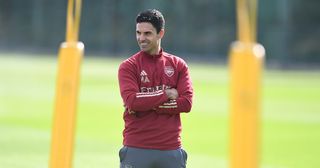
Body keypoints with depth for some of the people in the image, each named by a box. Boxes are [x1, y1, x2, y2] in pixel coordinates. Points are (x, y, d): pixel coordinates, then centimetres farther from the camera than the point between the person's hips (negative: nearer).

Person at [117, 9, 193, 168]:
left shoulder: (178, 65, 9)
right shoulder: (128, 66, 2)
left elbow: (186, 103, -4)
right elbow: (132, 101, -14)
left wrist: (148, 105, -10)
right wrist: (167, 94, -6)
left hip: (171, 150, 2)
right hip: (136, 149, -2)